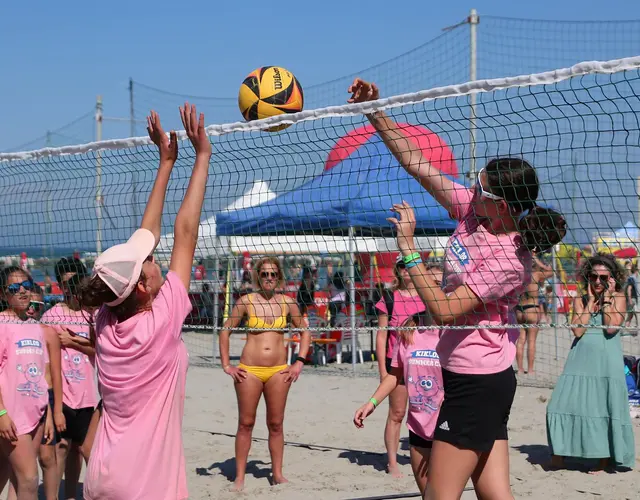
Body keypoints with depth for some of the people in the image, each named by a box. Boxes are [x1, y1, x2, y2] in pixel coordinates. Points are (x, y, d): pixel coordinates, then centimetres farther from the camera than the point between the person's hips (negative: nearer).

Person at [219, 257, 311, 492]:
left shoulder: (287, 303, 4)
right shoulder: (246, 301, -1)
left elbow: (305, 332, 13)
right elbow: (225, 330, 3)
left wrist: (299, 362, 4)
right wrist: (226, 365, -2)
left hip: (279, 371, 2)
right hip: (249, 370, -2)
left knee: (276, 424, 6)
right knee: (246, 423, 2)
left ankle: (277, 473, 15)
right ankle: (240, 476, 8)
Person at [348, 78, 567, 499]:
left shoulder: (509, 259, -22)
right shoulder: (474, 211, 0)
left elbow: (444, 309, -26)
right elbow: (417, 163, 4)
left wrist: (407, 247, -23)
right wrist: (375, 113, 1)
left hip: (475, 383, -9)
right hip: (484, 380, 9)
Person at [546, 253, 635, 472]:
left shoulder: (618, 298, 2)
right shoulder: (580, 301, 9)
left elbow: (611, 327, -15)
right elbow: (578, 330, -8)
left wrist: (607, 298, -9)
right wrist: (591, 300, -4)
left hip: (607, 363, -3)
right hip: (581, 359, 3)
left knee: (605, 407, -4)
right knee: (566, 403, -2)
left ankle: (604, 459, 7)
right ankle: (558, 455, 9)